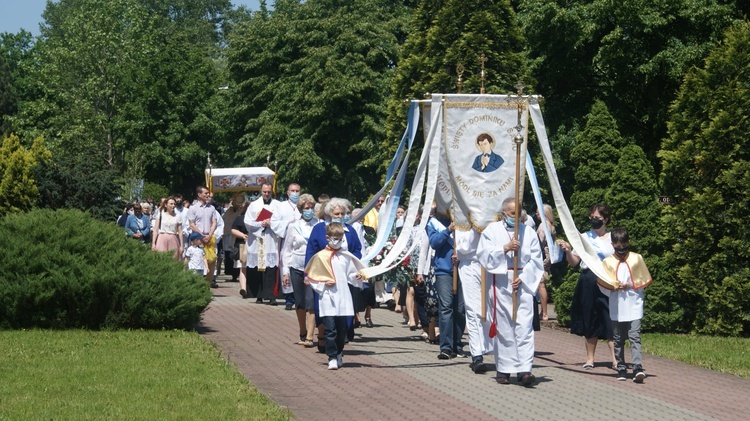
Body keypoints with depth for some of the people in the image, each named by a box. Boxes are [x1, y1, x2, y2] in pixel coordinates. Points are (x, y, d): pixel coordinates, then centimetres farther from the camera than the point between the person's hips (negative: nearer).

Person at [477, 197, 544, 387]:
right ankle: (504, 369, 9)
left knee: (524, 327, -8)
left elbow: (536, 261, 5)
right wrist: (505, 248, -13)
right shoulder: (492, 230, 8)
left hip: (523, 284, 0)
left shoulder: (529, 232, 9)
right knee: (503, 327, 2)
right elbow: (483, 254, -3)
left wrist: (522, 277, -8)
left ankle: (524, 370, -14)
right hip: (500, 284, 0)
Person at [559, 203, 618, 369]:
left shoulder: (613, 238, 7)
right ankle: (590, 359, 14)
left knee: (610, 320, -9)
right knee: (590, 320, 6)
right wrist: (568, 251, -9)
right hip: (588, 282, 2)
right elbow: (573, 262, 9)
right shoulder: (584, 237, 10)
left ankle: (615, 359, -9)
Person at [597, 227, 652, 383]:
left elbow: (644, 281, 5)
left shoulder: (636, 259, 4)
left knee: (634, 336, -12)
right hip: (616, 307, 2)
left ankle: (638, 367, -21)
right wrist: (614, 288, -12)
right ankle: (621, 368, 16)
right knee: (618, 339, 8)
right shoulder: (607, 262, 5)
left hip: (634, 307, -2)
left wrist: (630, 285, -9)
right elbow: (602, 285, 6)